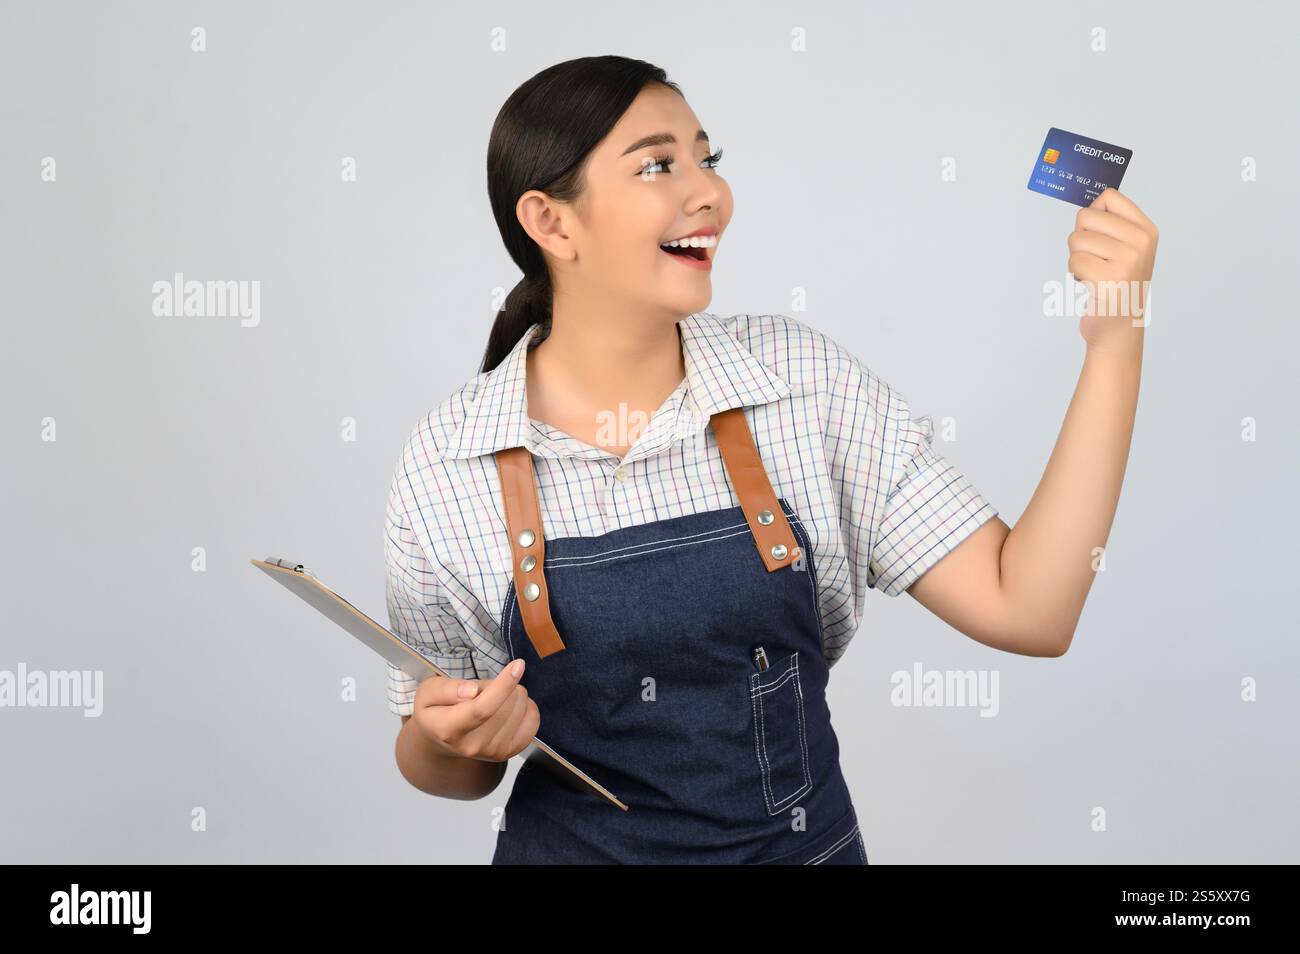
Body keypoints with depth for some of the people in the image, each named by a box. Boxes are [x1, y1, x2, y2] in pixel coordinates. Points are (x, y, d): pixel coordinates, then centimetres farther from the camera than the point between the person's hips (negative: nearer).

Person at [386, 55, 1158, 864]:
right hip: (573, 845, -1)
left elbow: (1025, 610, -14)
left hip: (811, 843, 2)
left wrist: (1116, 341, -18)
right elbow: (448, 771, -2)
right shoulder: (445, 465, -14)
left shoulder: (806, 379, -11)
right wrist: (448, 738, -24)